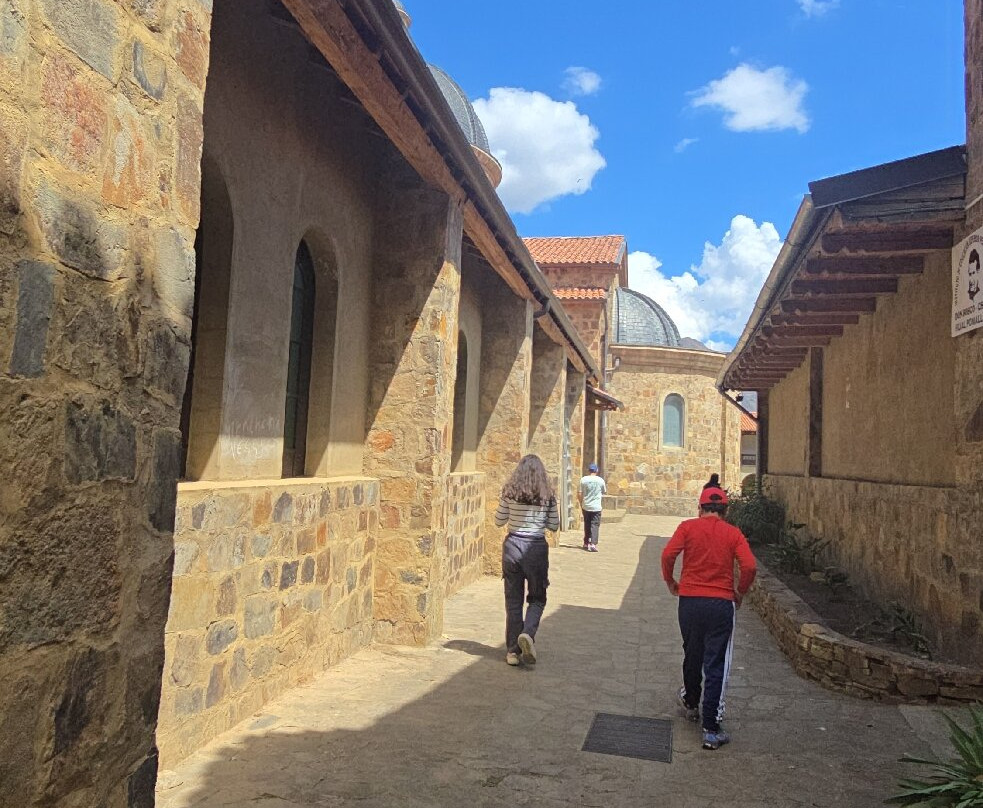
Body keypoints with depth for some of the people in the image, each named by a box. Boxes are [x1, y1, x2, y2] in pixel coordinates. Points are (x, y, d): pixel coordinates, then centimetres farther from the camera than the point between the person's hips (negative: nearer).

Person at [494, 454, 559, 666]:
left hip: (512, 545, 1)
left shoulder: (509, 492, -3)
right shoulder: (548, 495, -2)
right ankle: (528, 633, -12)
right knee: (537, 598, 14)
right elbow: (554, 525, 4)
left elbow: (499, 521, 2)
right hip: (537, 547, -1)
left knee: (513, 600, 10)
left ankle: (513, 651, 14)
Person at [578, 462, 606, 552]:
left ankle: (586, 543, 24)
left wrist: (581, 504, 10)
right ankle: (593, 544, -13)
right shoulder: (600, 480, -5)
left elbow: (579, 494, -3)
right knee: (595, 525, -1)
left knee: (587, 525, 15)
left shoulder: (583, 479, -4)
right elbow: (604, 492, 9)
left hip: (586, 507, 2)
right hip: (596, 507, -2)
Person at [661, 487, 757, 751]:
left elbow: (668, 555, -12)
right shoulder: (733, 533, 1)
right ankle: (711, 731, 3)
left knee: (692, 656, 22)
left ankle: (691, 704, 44)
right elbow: (750, 566, -10)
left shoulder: (688, 527, 1)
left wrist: (670, 582, 5)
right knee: (715, 666, 3)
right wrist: (740, 593, 5)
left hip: (689, 600, 1)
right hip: (721, 604, -1)